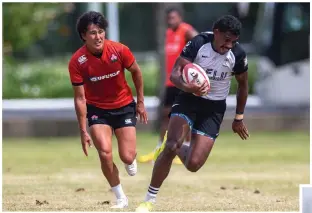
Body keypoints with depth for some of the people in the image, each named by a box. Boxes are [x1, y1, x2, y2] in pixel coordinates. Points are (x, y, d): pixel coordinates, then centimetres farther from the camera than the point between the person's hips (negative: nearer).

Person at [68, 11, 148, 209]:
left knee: (127, 157, -7)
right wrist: (83, 131, -15)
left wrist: (141, 102, 6)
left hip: (124, 106, 0)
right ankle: (121, 198, 4)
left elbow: (136, 72, 0)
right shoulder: (77, 61, -21)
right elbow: (80, 98, -15)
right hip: (97, 109, 0)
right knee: (105, 153, -17)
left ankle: (131, 159, 34)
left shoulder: (120, 50, -21)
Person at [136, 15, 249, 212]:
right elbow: (175, 73, -21)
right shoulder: (198, 43, -19)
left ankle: (176, 148, 28)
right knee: (171, 147, -24)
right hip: (189, 98, -1)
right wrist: (188, 87, -43)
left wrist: (239, 118, 11)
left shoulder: (238, 54, -13)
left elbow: (243, 85, 5)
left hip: (214, 107, 1)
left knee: (193, 164, -11)